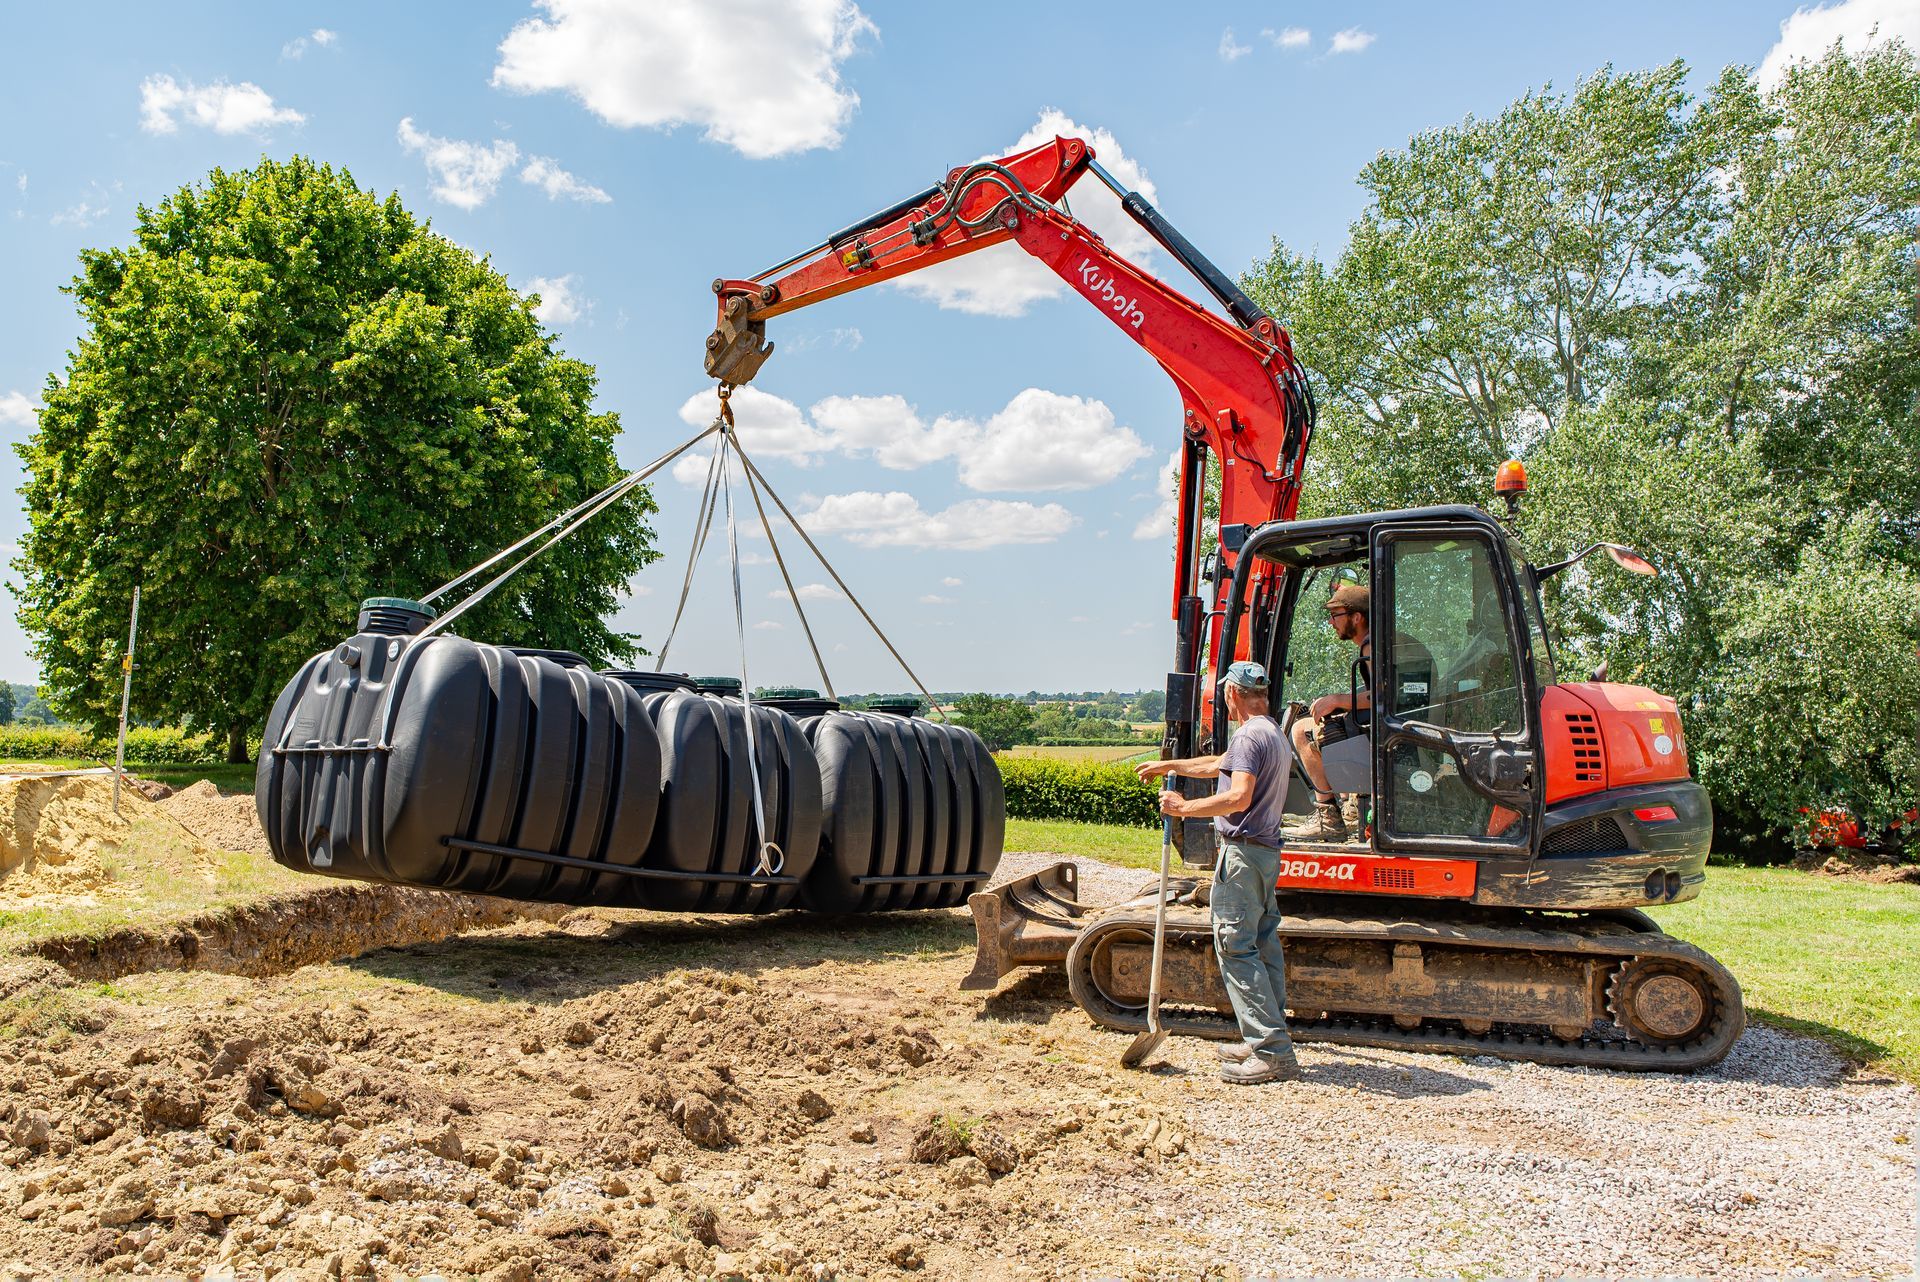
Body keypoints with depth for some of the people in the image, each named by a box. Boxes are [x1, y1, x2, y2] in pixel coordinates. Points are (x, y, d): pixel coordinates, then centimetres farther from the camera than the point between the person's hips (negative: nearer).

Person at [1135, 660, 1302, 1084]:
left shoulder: (1249, 736, -15)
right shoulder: (1274, 735, 17)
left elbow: (1238, 797, -26)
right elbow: (1216, 765, 30)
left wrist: (1185, 807, -17)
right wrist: (1168, 766, 37)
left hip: (1243, 851, -10)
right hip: (1267, 851, 10)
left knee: (1235, 946, -7)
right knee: (1263, 946, 13)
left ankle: (1272, 1052, -8)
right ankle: (1268, 1041, 19)